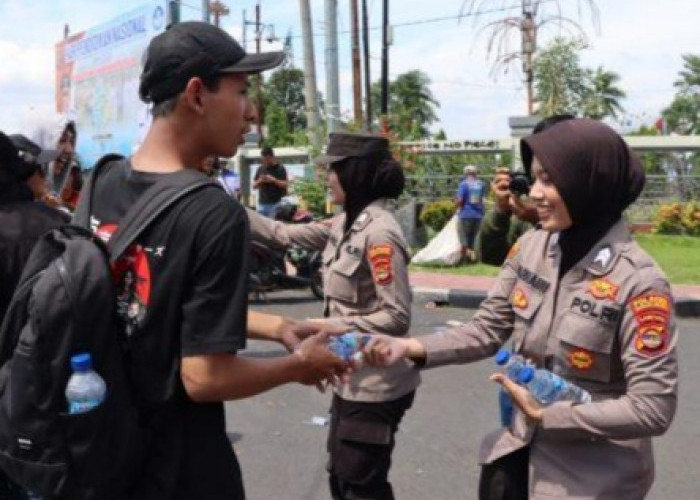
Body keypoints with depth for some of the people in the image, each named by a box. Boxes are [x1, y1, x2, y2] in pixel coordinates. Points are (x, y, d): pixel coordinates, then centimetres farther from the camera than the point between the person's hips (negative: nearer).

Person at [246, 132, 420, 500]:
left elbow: (396, 318, -24)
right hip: (352, 378, 9)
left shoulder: (379, 233, -22)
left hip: (375, 385, -9)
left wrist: (332, 327, -21)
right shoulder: (346, 224, 5)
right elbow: (285, 235, 10)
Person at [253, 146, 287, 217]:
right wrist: (260, 181, -7)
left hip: (276, 203, -4)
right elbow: (254, 186, 14)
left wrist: (274, 180, -18)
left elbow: (285, 185, -5)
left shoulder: (280, 168, 0)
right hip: (262, 203, 4)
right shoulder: (260, 169, 12)